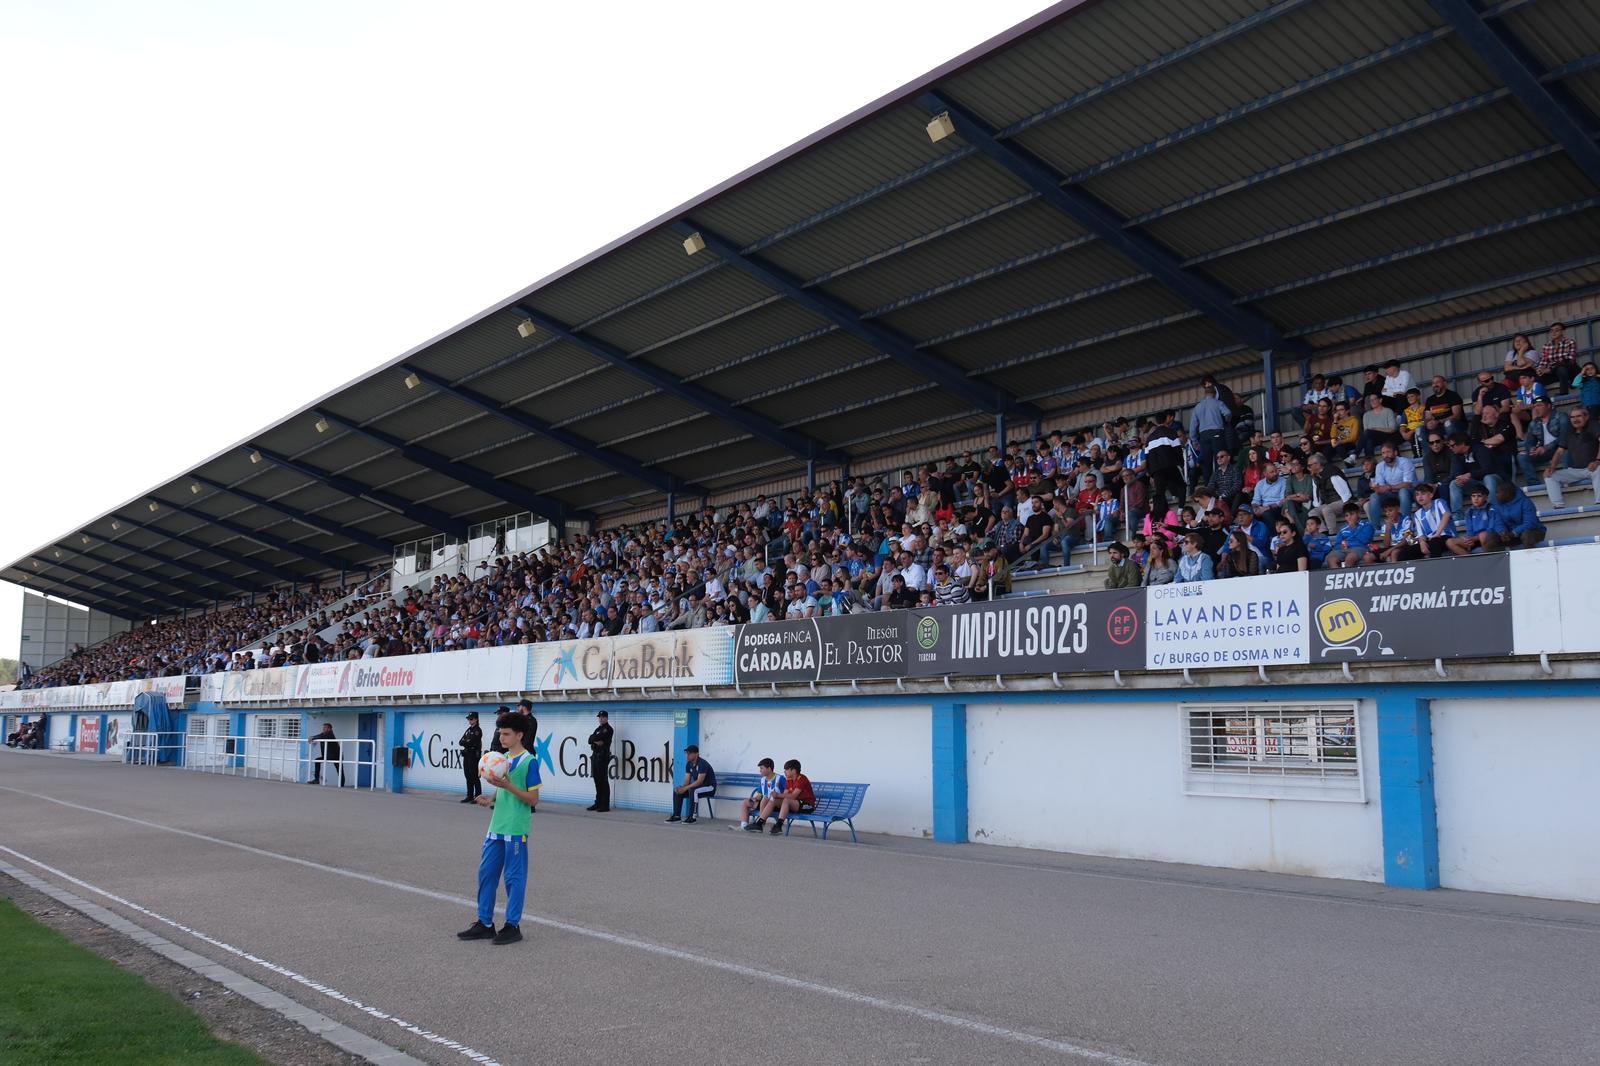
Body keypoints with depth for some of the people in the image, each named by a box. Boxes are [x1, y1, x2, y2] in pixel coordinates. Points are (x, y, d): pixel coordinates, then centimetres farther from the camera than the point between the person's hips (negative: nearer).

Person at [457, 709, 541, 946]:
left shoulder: (529, 762, -11)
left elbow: (533, 799, -12)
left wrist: (508, 785, -22)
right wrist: (491, 799, 3)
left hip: (515, 830, -8)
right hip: (496, 827, 8)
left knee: (514, 877, 1)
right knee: (486, 873, 10)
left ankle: (513, 926, 10)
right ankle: (485, 923, 20)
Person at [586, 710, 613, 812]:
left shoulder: (608, 729, -7)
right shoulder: (598, 728, 18)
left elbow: (598, 737, -20)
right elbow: (590, 740, 5)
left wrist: (594, 738, -2)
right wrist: (596, 741, -11)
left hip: (603, 756, -8)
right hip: (595, 755, 8)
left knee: (604, 781, -7)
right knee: (597, 780, 11)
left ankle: (605, 805, -6)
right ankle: (598, 803, 18)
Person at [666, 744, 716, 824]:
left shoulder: (702, 764, -23)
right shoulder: (689, 764, 4)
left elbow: (699, 781, -30)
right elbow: (687, 781, 2)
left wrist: (685, 788, -33)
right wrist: (682, 787, -20)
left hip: (709, 787, -9)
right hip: (697, 786, 9)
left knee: (693, 790, -37)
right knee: (677, 791, -3)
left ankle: (692, 817, -31)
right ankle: (677, 816, 0)